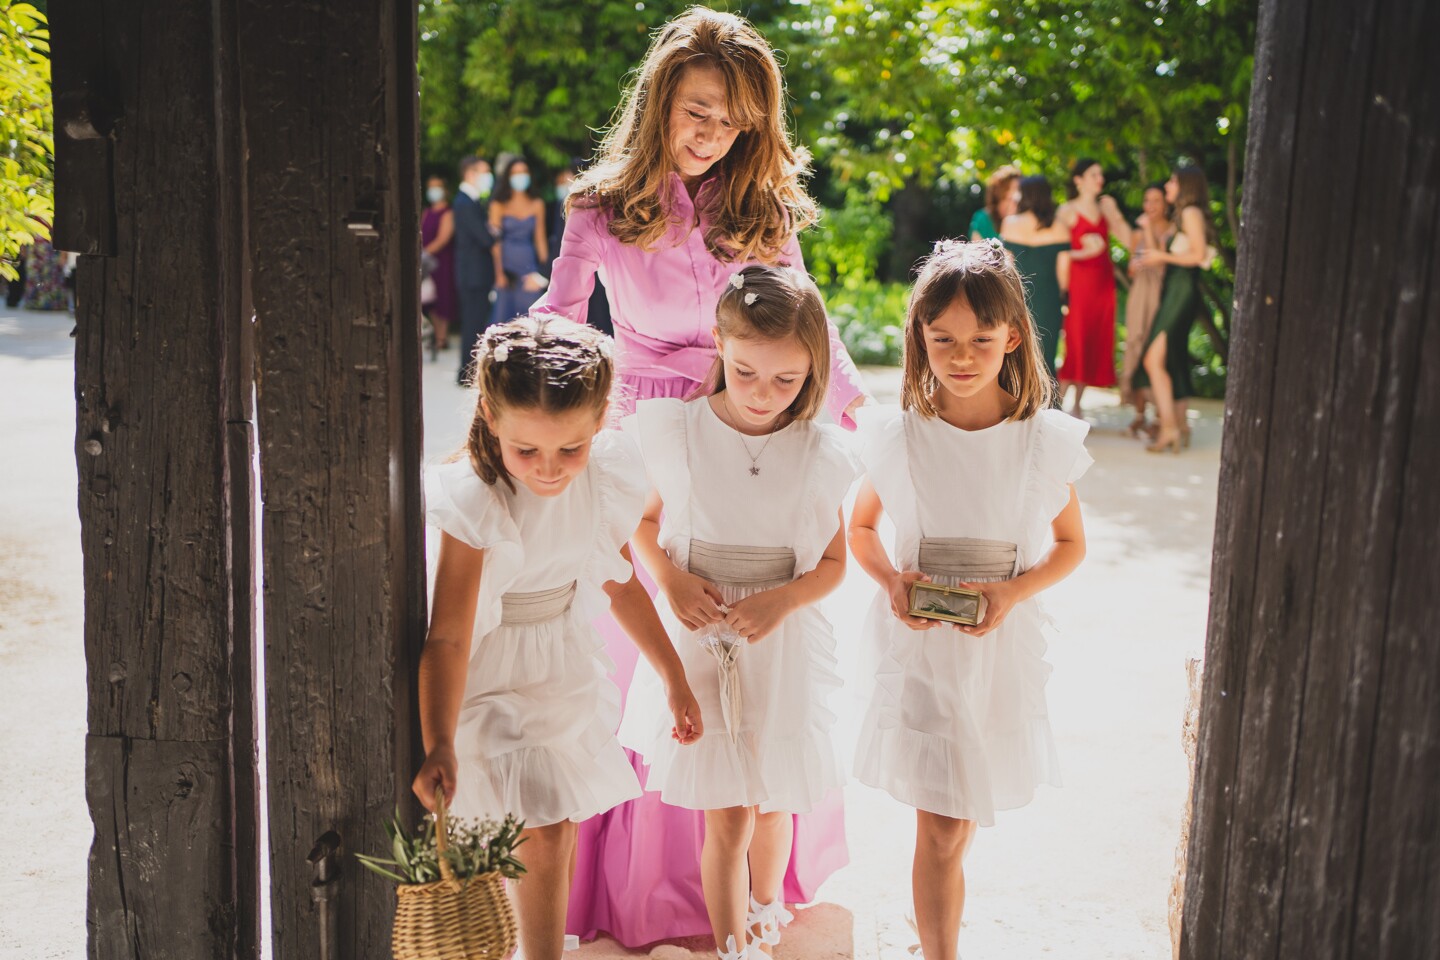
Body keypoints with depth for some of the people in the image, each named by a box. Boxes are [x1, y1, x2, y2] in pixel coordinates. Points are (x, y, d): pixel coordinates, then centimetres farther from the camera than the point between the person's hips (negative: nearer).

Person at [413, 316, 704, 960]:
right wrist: (438, 745, -42)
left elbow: (619, 582, 4)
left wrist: (674, 679, 11)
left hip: (567, 667, 4)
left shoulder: (605, 480, -12)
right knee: (541, 837, 0)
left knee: (558, 834, 10)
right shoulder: (473, 500, -27)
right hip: (492, 674, -4)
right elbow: (448, 635, -31)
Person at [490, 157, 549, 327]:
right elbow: (495, 242, -3)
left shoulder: (537, 204, 8)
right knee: (505, 315, 0)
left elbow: (540, 238, 9)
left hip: (529, 266, 2)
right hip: (506, 266, -2)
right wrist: (499, 273, -10)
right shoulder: (498, 205, 1)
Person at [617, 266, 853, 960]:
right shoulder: (675, 432, -7)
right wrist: (670, 582, -11)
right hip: (699, 637, -1)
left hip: (783, 643, 1)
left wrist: (783, 599, -17)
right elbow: (642, 519, 6)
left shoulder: (821, 455, -6)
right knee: (726, 817, -1)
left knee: (773, 799, 18)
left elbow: (834, 561, 2)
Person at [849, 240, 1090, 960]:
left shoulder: (1048, 439, -7)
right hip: (919, 646, -1)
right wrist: (892, 582, -12)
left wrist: (1012, 591, -13)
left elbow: (1070, 544, 5)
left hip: (1002, 645, 1)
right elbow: (860, 529, 8)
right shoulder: (898, 435, -7)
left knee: (961, 818, 15)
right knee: (941, 831, 0)